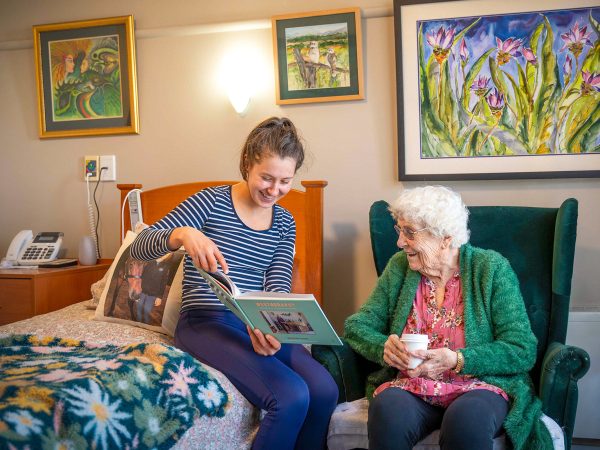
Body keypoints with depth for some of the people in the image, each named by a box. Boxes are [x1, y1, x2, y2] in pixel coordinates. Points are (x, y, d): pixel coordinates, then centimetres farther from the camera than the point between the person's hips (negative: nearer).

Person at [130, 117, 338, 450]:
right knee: (290, 397, -26)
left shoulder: (285, 223, 10)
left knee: (324, 391, -20)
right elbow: (139, 246, -11)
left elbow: (277, 288, 0)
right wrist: (183, 234, -34)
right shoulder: (212, 202, -5)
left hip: (259, 323, 5)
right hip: (205, 322, -5)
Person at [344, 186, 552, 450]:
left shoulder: (492, 268, -1)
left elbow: (523, 351, -7)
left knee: (467, 419, -35)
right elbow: (357, 325, 10)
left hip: (478, 385, -2)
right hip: (409, 386, 2)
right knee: (389, 411, -32)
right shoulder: (399, 266, 9)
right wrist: (384, 347, -13)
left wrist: (456, 361, -21)